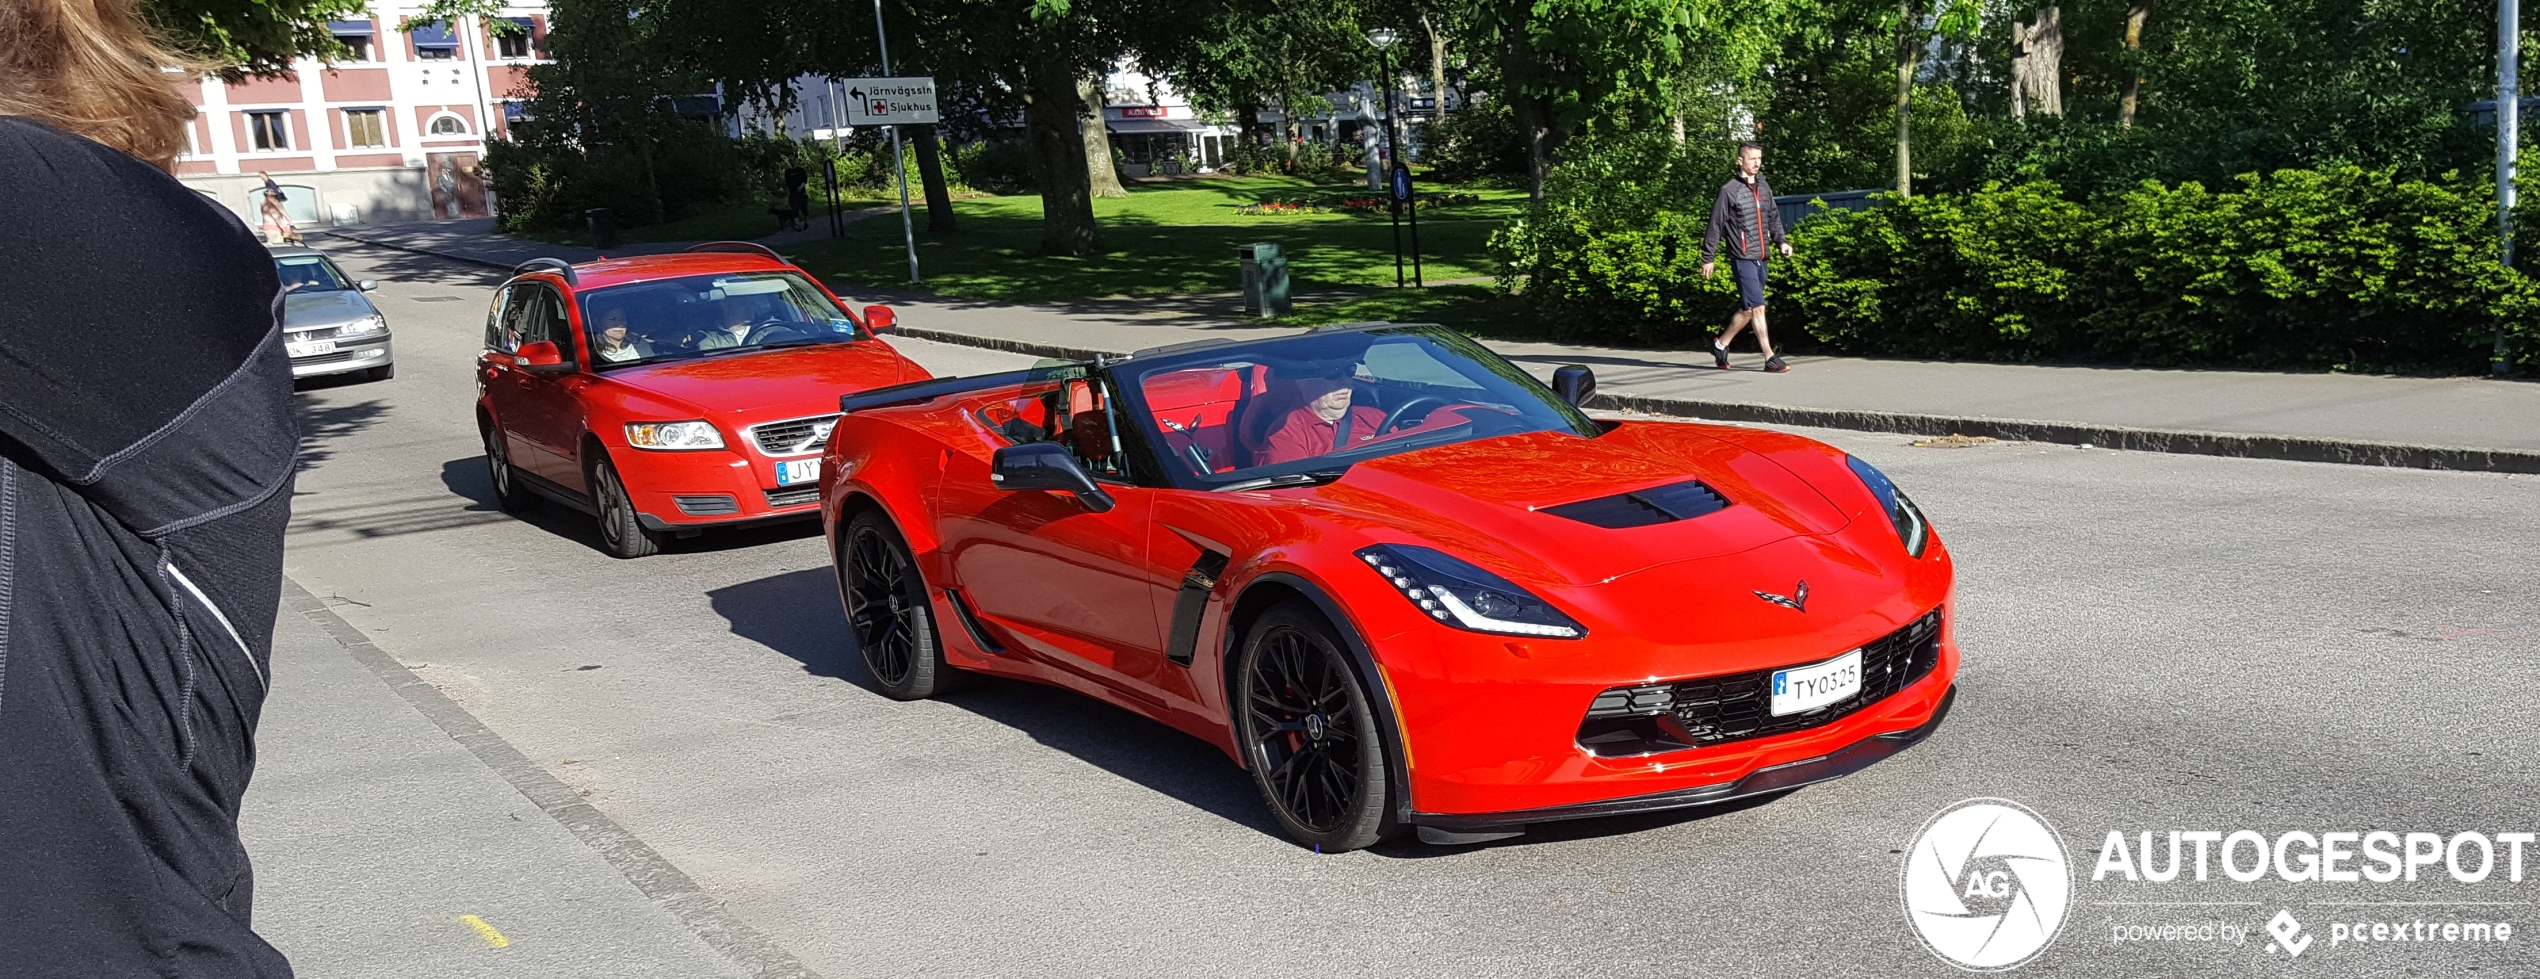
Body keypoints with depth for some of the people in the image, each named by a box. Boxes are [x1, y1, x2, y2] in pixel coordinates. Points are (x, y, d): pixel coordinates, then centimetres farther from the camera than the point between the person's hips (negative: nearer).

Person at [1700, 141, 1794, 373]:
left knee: (1747, 309, 11)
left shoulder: (1764, 187, 13)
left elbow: (1773, 216, 21)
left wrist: (1780, 241, 5)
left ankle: (1720, 345, 27)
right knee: (1757, 308, -10)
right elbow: (1716, 225, -3)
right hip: (1742, 258, -7)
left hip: (1761, 259, 7)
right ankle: (1770, 359, -9)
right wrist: (1708, 258, -2)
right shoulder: (1729, 190, -5)